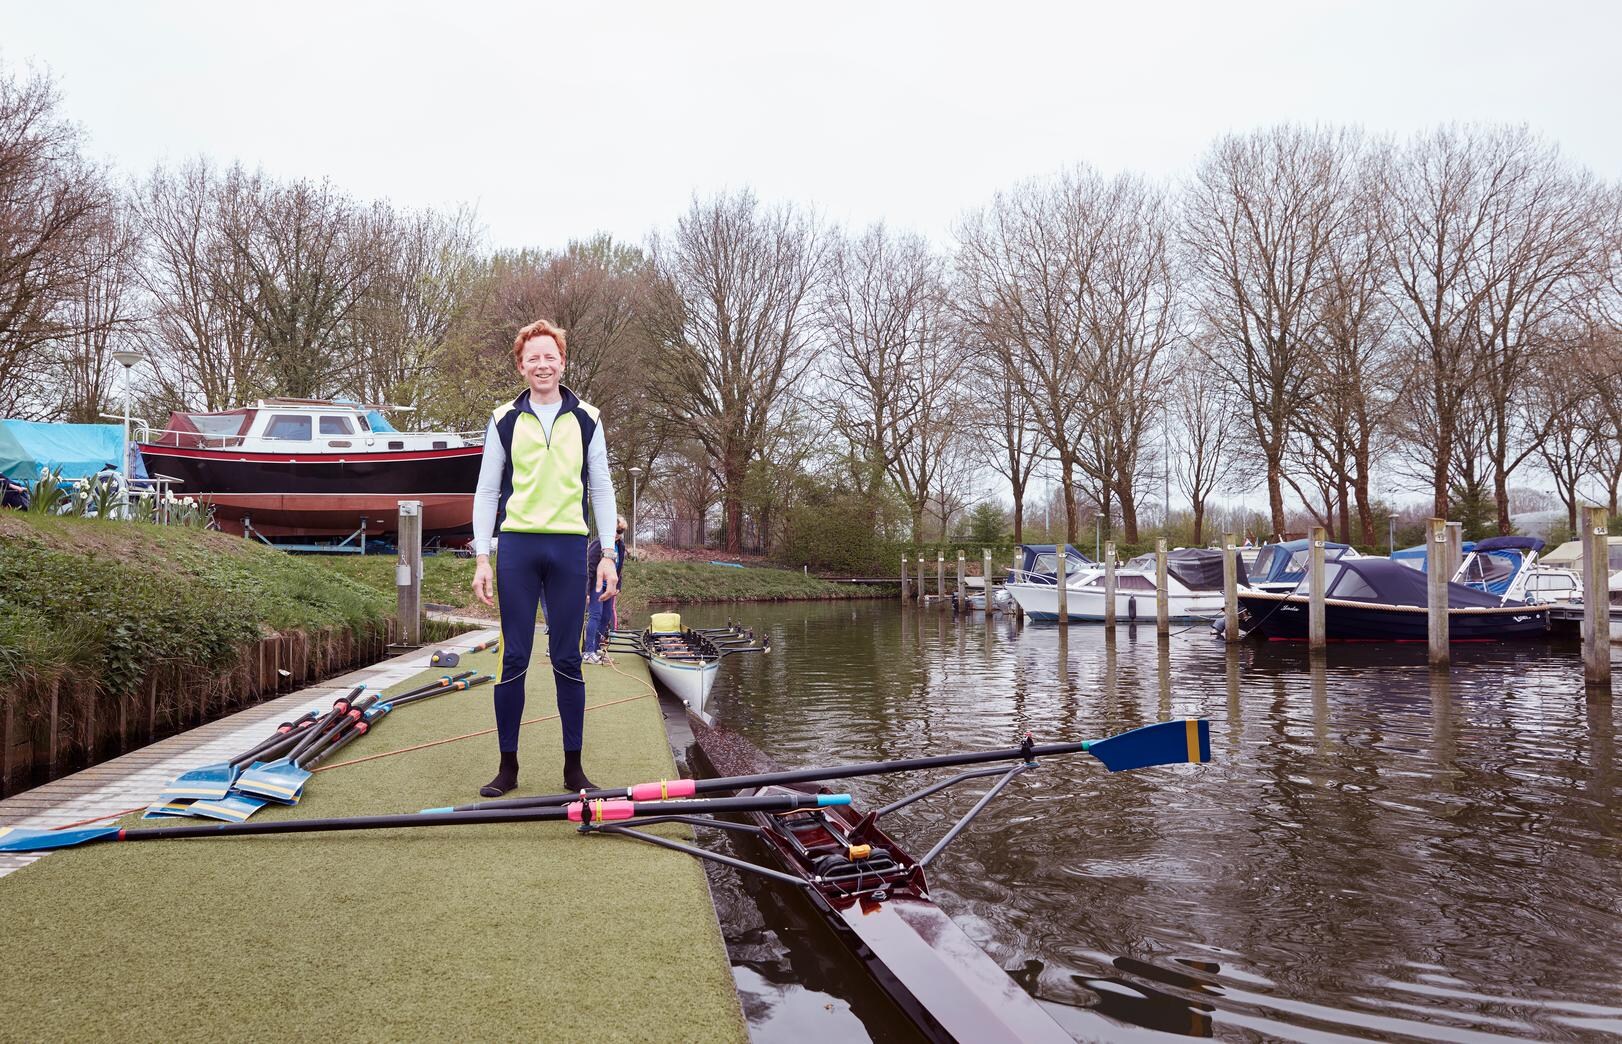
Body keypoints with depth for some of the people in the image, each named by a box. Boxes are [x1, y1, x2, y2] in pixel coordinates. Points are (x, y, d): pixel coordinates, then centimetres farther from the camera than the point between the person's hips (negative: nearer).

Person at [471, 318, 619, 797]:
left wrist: (609, 555, 1)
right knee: (513, 657, 2)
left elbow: (602, 489, 9)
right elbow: (486, 492, 7)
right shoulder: (504, 420, 7)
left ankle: (573, 766, 12)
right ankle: (508, 765, 12)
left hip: (569, 546, 0)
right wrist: (482, 558, -1)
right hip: (517, 545, 0)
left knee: (568, 659, 4)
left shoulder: (586, 419, 8)